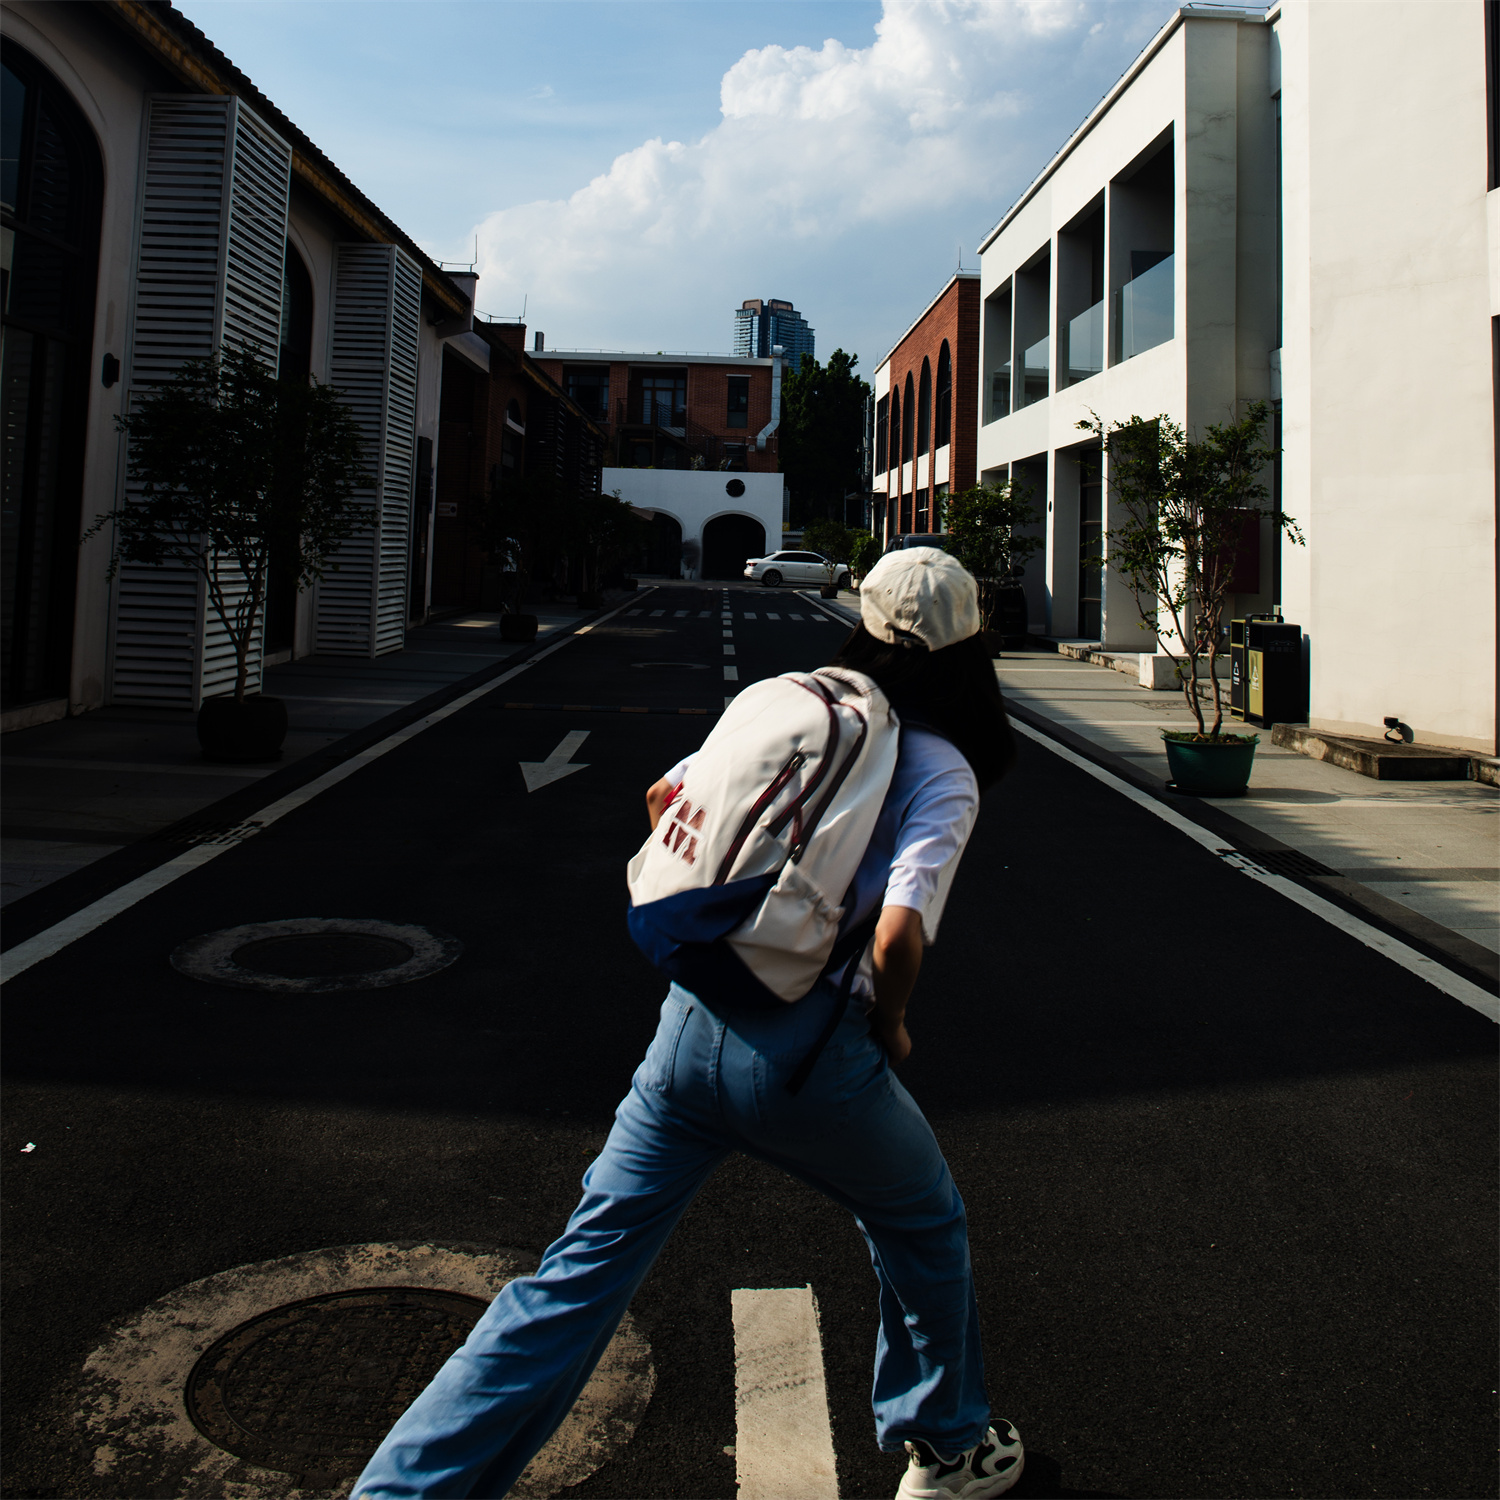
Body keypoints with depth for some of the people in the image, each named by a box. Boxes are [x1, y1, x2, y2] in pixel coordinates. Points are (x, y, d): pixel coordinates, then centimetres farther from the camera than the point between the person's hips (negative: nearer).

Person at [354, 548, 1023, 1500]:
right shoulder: (944, 775, -4)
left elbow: (666, 796, 19)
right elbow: (898, 936, -18)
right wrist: (889, 1028, 1)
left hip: (690, 1020, 4)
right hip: (808, 1054, -4)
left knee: (580, 1275, 10)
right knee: (923, 1226, 25)